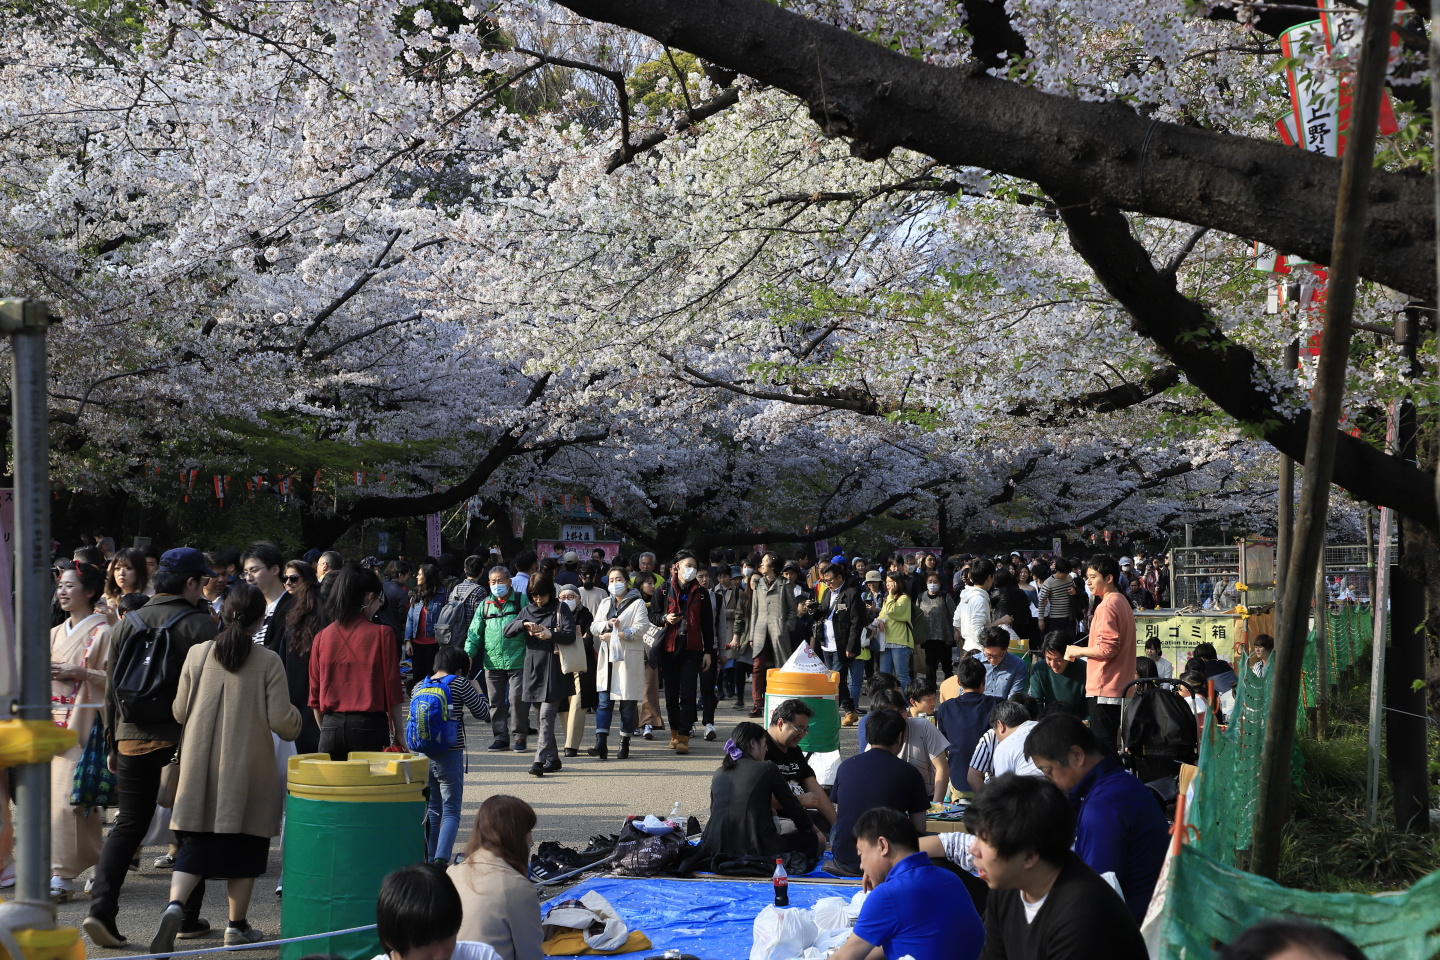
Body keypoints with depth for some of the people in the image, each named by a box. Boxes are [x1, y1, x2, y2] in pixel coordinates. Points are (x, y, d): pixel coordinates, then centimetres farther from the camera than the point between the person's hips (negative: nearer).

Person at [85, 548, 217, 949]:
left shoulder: (126, 624, 8)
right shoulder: (199, 626, -8)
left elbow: (111, 691, 11)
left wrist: (112, 744, 18)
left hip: (132, 739, 4)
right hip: (183, 738, -4)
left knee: (128, 825, 8)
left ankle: (101, 908, -6)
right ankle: (187, 918, 11)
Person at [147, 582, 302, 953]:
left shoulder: (197, 654, -1)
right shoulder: (268, 661, -9)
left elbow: (179, 711, 6)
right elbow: (282, 722, -9)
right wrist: (295, 718, 13)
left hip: (201, 766, 2)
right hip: (248, 768, -2)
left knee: (196, 844, 7)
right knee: (245, 846, 11)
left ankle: (175, 905, -17)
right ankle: (237, 926, 17)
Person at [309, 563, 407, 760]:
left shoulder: (322, 637, 4)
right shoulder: (381, 634, -6)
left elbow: (315, 695, 8)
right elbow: (392, 690, -5)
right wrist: (399, 735, 1)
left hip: (331, 729, 3)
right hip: (369, 727, -3)